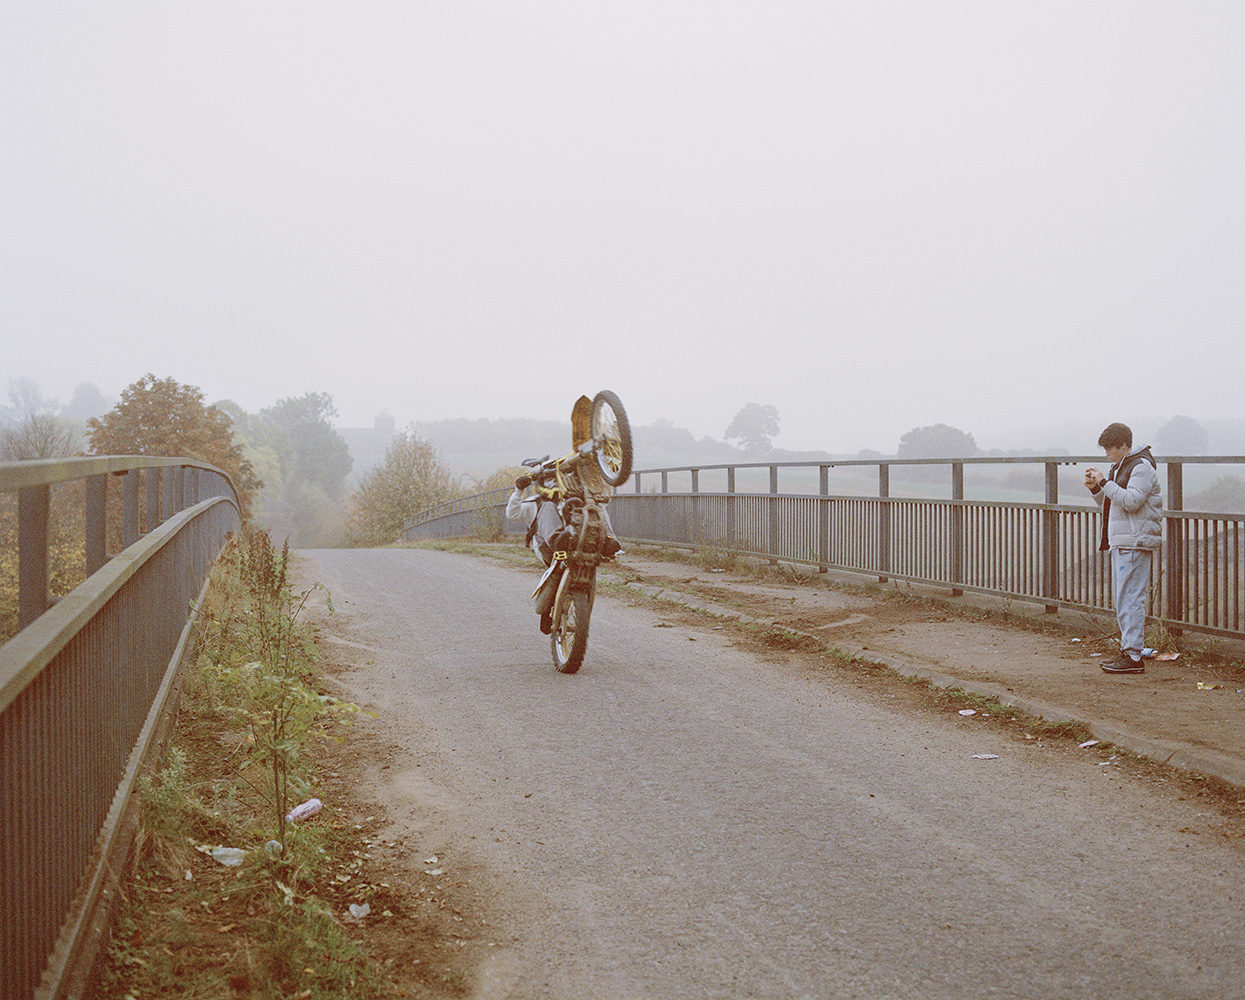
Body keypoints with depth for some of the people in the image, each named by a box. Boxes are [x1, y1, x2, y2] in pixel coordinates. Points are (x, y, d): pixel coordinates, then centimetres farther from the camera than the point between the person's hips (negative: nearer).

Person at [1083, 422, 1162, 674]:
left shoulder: (1142, 467, -10)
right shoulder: (1119, 467, 19)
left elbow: (1131, 502, -21)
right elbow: (1110, 503, 22)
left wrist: (1104, 483, -18)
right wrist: (1096, 488, 5)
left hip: (1135, 542, -10)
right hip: (1120, 542, 10)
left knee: (1130, 598, -11)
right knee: (1122, 599, 12)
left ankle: (1133, 657, -10)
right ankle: (1127, 651, 17)